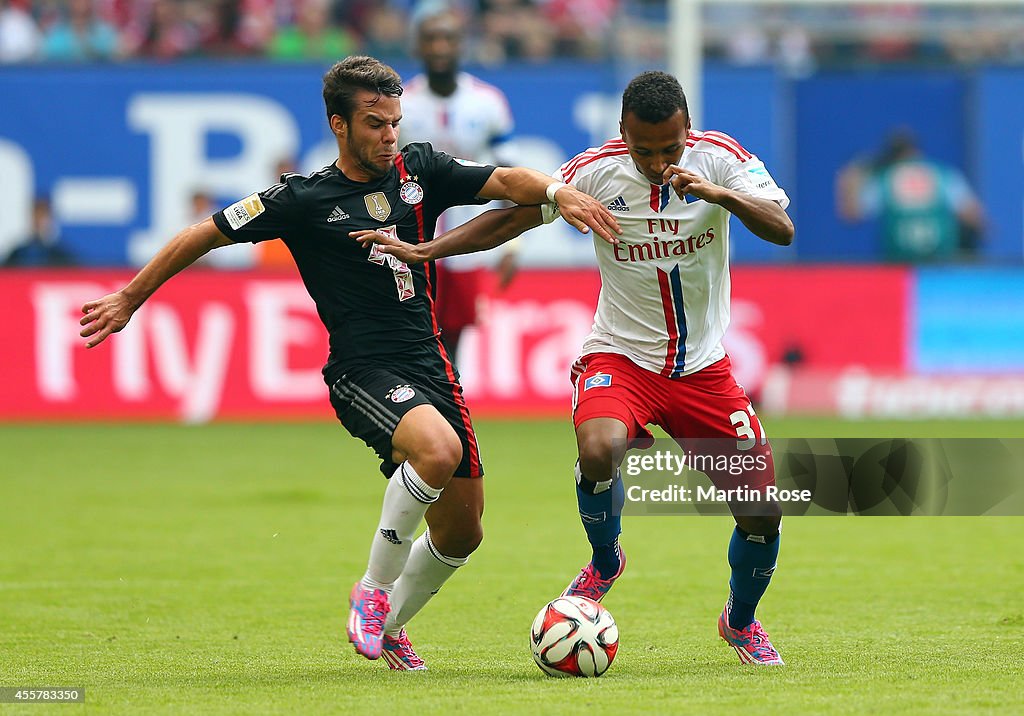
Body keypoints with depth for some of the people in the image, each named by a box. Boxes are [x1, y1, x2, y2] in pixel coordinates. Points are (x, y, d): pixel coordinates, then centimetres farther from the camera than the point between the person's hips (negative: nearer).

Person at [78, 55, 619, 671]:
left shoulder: (420, 170, 7)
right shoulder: (305, 199, -4)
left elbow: (504, 181, 1)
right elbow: (206, 236, 4)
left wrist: (557, 191, -21)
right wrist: (130, 299, 7)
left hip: (430, 367, 6)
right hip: (363, 372, -6)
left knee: (462, 532, 7)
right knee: (439, 448, -35)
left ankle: (390, 627, 33)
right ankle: (374, 589, -16)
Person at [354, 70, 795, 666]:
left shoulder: (719, 158, -9)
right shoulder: (598, 171, -11)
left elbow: (783, 231, -20)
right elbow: (513, 217, -2)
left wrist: (720, 194, -37)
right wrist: (422, 251, -10)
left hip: (705, 368, 2)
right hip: (620, 357, -2)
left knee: (763, 513, -2)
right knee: (598, 449, -34)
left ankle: (742, 622, 31)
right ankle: (605, 564, -2)